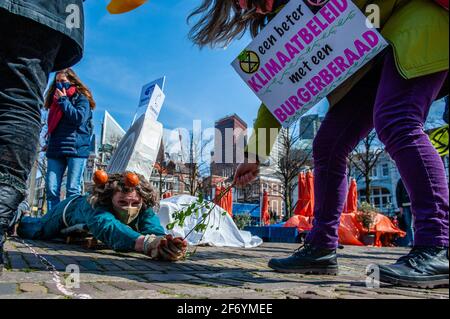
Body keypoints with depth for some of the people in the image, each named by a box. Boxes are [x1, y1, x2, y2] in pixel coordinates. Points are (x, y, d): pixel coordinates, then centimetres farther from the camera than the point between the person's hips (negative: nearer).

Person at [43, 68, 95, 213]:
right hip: (55, 149, 6)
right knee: (51, 189, -2)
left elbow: (79, 118, -14)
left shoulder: (81, 99, 4)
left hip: (76, 148, -6)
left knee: (72, 190, -7)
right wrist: (49, 142, 18)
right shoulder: (55, 99, 24)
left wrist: (63, 100, -5)